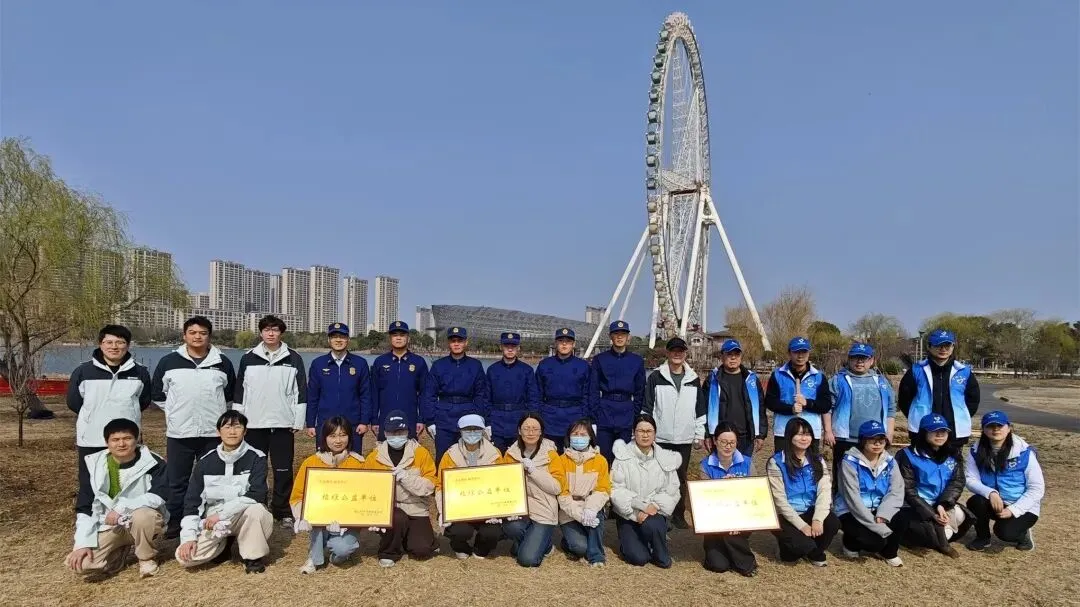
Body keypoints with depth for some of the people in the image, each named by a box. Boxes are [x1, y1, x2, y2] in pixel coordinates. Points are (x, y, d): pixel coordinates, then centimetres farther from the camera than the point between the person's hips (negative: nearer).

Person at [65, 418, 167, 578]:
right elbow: (85, 509, -1)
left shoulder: (152, 463, -13)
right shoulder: (95, 466, -3)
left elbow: (158, 496, -24)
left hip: (143, 521, -2)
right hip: (109, 526, 3)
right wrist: (83, 544, -11)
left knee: (143, 515, -37)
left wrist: (122, 508, -31)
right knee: (81, 563, -20)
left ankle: (146, 558, -7)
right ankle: (121, 550, 12)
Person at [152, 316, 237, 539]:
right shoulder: (168, 362, 2)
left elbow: (231, 395, 16)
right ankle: (174, 524, 19)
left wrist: (215, 410, 10)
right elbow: (157, 394, 11)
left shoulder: (223, 363, 4)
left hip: (213, 433, 0)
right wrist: (175, 411, 7)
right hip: (178, 434, 0)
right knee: (177, 482, 7)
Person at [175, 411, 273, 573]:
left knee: (256, 509, -36)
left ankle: (252, 556, -9)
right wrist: (189, 537, -10)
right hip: (213, 520, 3)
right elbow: (192, 500, 0)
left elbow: (257, 495, -18)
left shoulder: (256, 458, -10)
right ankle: (223, 544, 12)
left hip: (244, 517, -2)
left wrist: (221, 514, -23)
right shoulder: (206, 462, -1)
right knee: (185, 556, -19)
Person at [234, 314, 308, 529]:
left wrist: (298, 422, -2)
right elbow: (239, 392, 9)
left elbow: (300, 392, 2)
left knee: (283, 471, 3)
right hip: (254, 423, 1)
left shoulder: (293, 359, 2)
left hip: (283, 424, -1)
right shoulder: (248, 358, 5)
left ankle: (283, 511, 14)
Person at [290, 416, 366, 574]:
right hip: (319, 524, 1)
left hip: (346, 523, -1)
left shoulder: (358, 463, -4)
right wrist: (304, 516, -23)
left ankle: (342, 548, 6)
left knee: (342, 548, -31)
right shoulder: (311, 462, -3)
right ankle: (314, 557, -11)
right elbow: (297, 496, -2)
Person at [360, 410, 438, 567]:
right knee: (398, 518, -34)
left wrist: (406, 477, -23)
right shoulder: (374, 457, 1)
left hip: (415, 509, 1)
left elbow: (430, 486, -10)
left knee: (422, 551, -15)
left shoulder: (421, 453, -3)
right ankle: (388, 552, -4)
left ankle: (406, 536, 20)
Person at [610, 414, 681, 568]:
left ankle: (661, 555, -1)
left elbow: (671, 491, -4)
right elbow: (617, 491, -12)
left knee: (652, 525, -34)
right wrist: (637, 512, -20)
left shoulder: (666, 458, 0)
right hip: (628, 515, -1)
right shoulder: (623, 457, -6)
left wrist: (654, 507, -19)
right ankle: (630, 543, 19)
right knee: (639, 558, -18)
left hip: (655, 514, 1)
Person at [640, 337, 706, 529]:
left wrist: (699, 435, 10)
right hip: (660, 438, -2)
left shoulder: (693, 380, 8)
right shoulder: (656, 377, -1)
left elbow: (700, 410, 13)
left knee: (681, 478, 8)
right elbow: (647, 407, 0)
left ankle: (679, 515, 19)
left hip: (684, 439, 3)